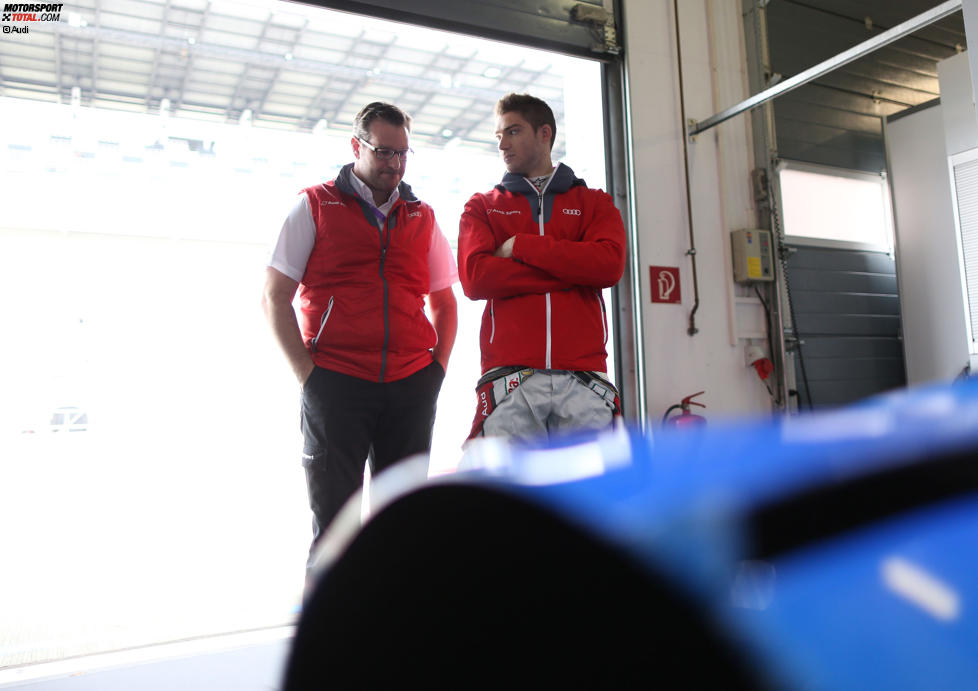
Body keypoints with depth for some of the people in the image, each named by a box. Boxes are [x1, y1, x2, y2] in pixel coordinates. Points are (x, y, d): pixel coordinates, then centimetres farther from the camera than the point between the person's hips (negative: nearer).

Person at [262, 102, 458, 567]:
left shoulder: (421, 217, 16)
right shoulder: (315, 205, 7)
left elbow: (444, 302, 21)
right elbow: (274, 297, 3)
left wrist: (437, 368, 6)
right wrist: (307, 372, -7)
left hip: (411, 389, 3)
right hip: (335, 384, -3)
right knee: (333, 523, 0)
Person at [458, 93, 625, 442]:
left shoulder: (594, 202, 18)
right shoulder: (482, 207, 18)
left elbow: (609, 264, -3)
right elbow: (475, 277, -1)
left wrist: (521, 246, -2)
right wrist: (570, 274, -3)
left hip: (583, 377, 1)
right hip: (510, 378, 0)